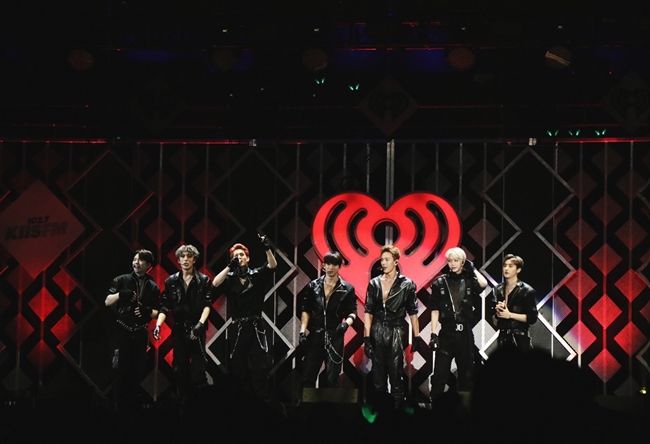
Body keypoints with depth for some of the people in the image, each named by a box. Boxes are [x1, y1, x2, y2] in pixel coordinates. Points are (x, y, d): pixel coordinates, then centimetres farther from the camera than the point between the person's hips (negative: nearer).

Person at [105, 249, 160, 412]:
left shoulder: (153, 287, 5)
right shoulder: (121, 280, 0)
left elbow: (157, 312, 7)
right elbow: (107, 302, -2)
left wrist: (147, 311, -14)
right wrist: (120, 295, -20)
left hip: (141, 333, 2)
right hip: (122, 331, -2)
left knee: (137, 371, 6)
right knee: (120, 369, -4)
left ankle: (133, 403, 15)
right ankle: (120, 405, 2)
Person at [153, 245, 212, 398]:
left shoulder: (203, 280, 0)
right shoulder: (171, 281, 6)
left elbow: (207, 304, -6)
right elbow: (165, 306, 2)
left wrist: (200, 323, -20)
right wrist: (158, 325, -12)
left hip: (197, 330, -3)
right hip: (179, 330, 3)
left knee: (198, 368, -6)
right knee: (180, 368, 7)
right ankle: (184, 401, 14)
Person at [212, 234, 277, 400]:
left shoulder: (257, 275, 6)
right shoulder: (230, 278, 5)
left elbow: (272, 265, -9)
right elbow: (215, 283, -13)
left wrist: (267, 248, -27)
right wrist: (230, 266, -22)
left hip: (256, 327, -1)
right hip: (237, 328, 1)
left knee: (259, 367, -2)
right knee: (238, 367, 6)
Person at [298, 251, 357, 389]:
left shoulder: (347, 289, 2)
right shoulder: (313, 286, 6)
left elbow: (352, 311, 4)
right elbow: (305, 310, 6)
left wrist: (347, 322, -17)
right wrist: (302, 330, -5)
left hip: (335, 337, -1)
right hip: (315, 336, 1)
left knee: (332, 378, 2)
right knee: (308, 375, -1)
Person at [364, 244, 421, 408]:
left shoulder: (407, 284, 1)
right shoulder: (374, 283, 6)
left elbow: (412, 313, 4)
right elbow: (368, 312, 4)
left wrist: (416, 337, 1)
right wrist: (366, 338, -3)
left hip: (396, 333, -2)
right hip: (377, 333, 2)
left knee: (396, 374, -4)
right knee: (378, 376, 7)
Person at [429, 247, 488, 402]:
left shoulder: (470, 281, 6)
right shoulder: (440, 282, 3)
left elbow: (483, 284, -18)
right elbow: (435, 310, 1)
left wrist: (473, 269, -2)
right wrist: (433, 334, -6)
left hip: (465, 333, 2)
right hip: (446, 332, -1)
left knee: (466, 373, 7)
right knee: (440, 373, -6)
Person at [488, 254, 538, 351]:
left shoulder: (526, 291, -2)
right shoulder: (497, 290, 11)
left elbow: (532, 318, -7)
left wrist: (510, 315, -11)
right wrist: (497, 314, -6)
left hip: (520, 339, -4)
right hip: (503, 338, 4)